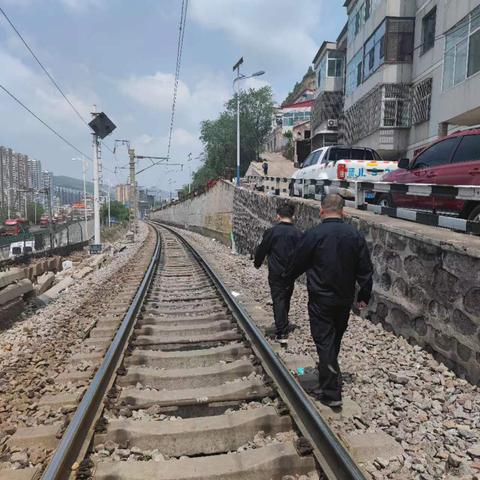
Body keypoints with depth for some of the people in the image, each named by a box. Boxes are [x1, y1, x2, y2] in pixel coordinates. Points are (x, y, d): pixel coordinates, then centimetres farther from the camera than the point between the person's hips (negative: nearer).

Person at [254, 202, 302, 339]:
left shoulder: (271, 232, -13)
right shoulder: (298, 233, -3)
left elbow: (261, 250, -3)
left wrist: (257, 263, 15)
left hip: (276, 273, -4)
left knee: (278, 299, 2)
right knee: (286, 299, 20)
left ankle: (281, 331, 0)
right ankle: (284, 326, 36)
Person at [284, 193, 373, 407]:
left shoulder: (313, 235, -15)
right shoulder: (355, 235, -3)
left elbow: (297, 263, -4)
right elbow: (365, 269, 1)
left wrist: (286, 277, 16)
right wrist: (364, 296, 12)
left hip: (320, 299, -5)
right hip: (345, 299, 5)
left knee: (325, 343, 3)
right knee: (335, 341, 22)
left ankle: (331, 393, 4)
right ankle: (326, 373, 43)